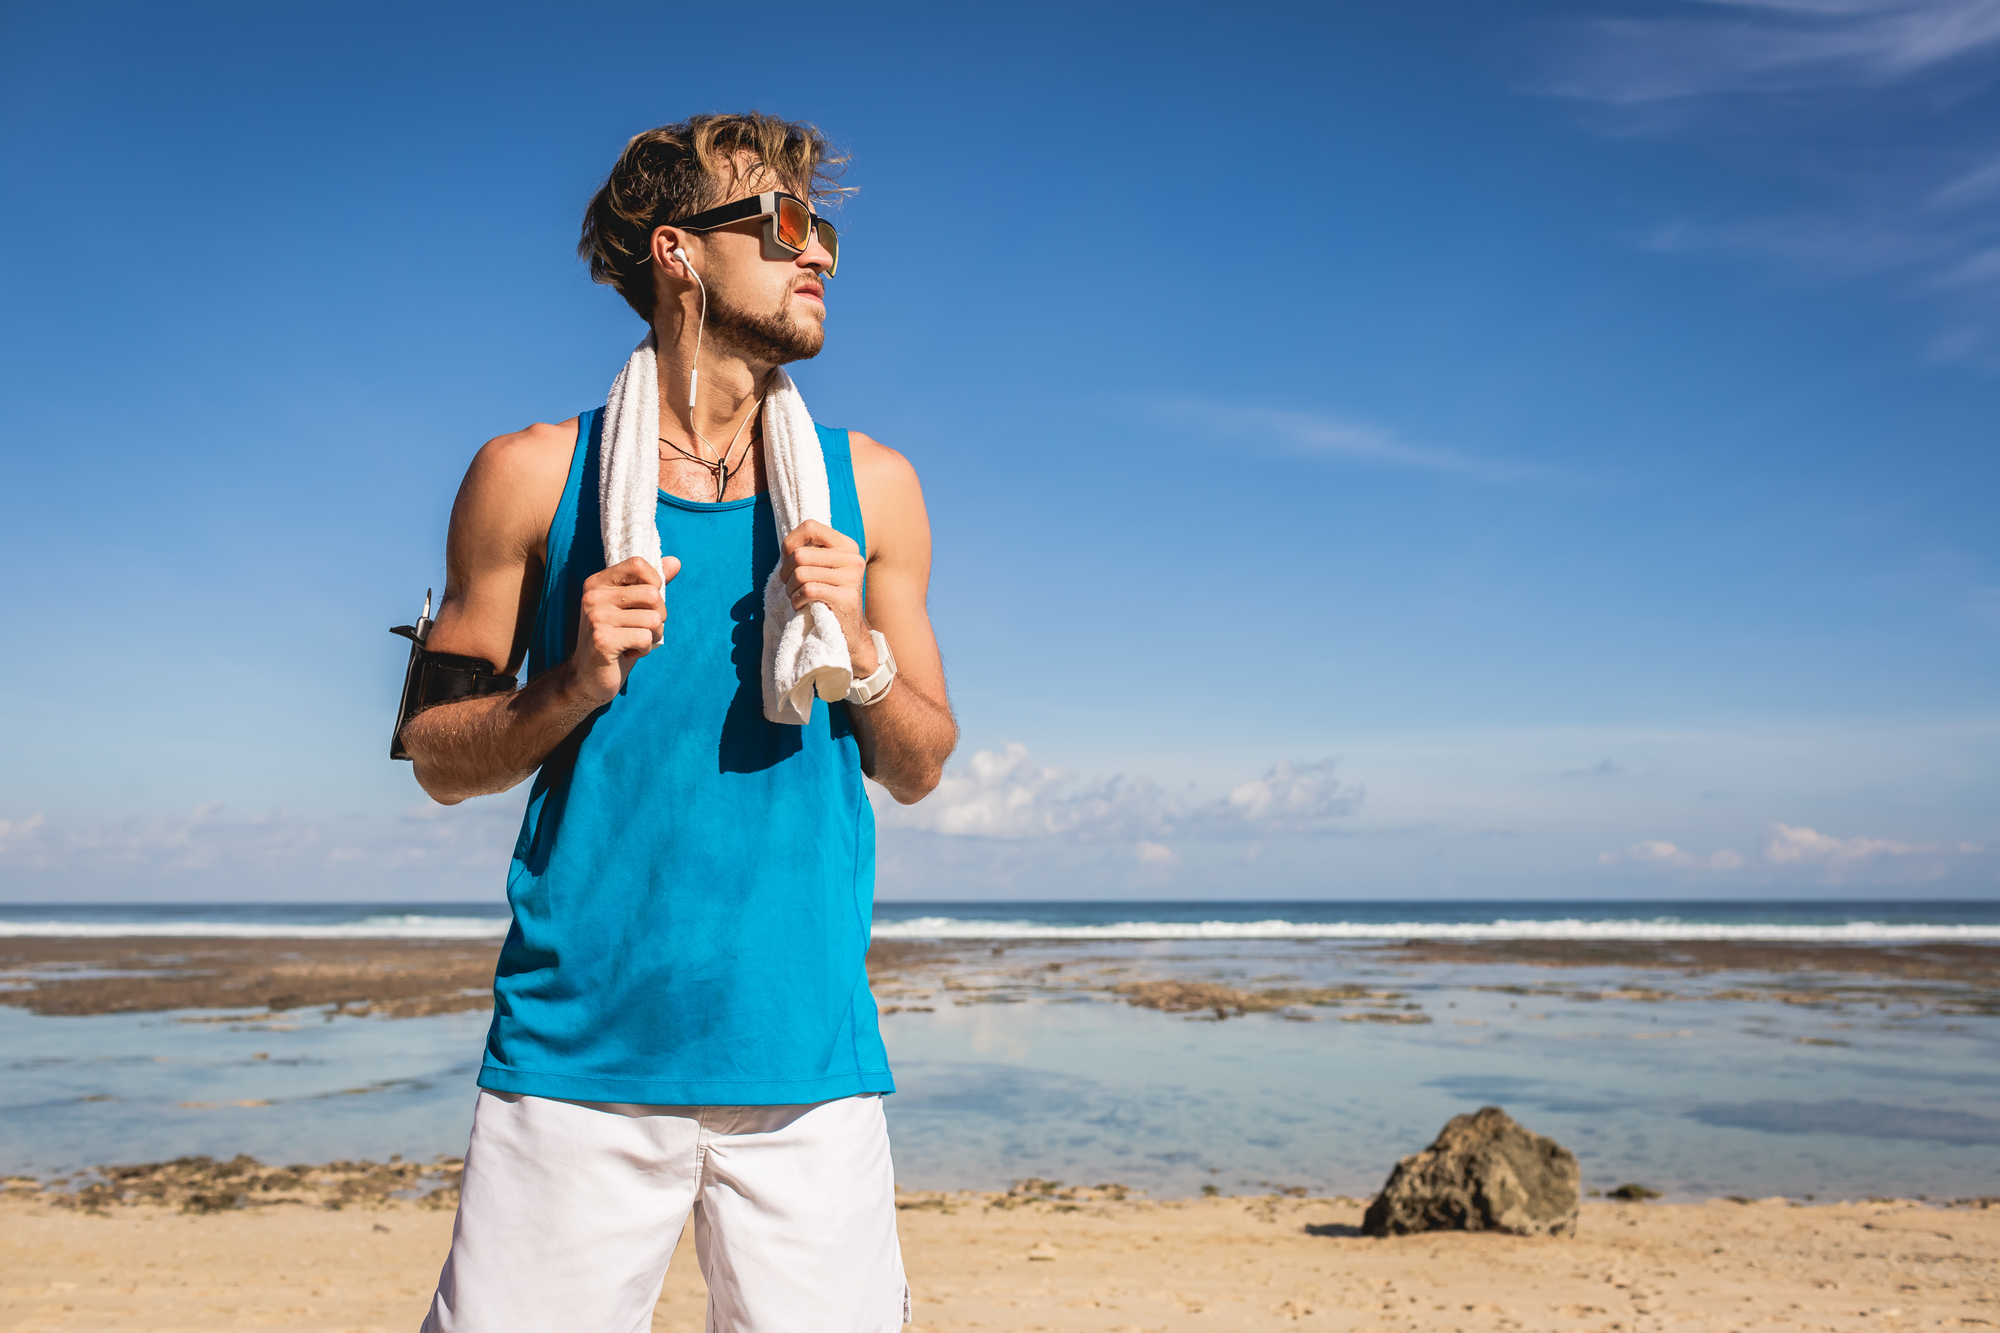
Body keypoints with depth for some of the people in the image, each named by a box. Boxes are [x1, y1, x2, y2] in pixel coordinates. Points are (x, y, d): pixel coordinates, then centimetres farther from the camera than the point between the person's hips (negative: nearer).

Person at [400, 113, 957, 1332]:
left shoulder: (869, 485, 7)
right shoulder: (535, 475, 2)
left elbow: (921, 767, 11)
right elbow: (441, 760, 7)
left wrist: (860, 648, -9)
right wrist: (576, 687, -12)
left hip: (808, 1053, 2)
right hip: (577, 1050, -1)